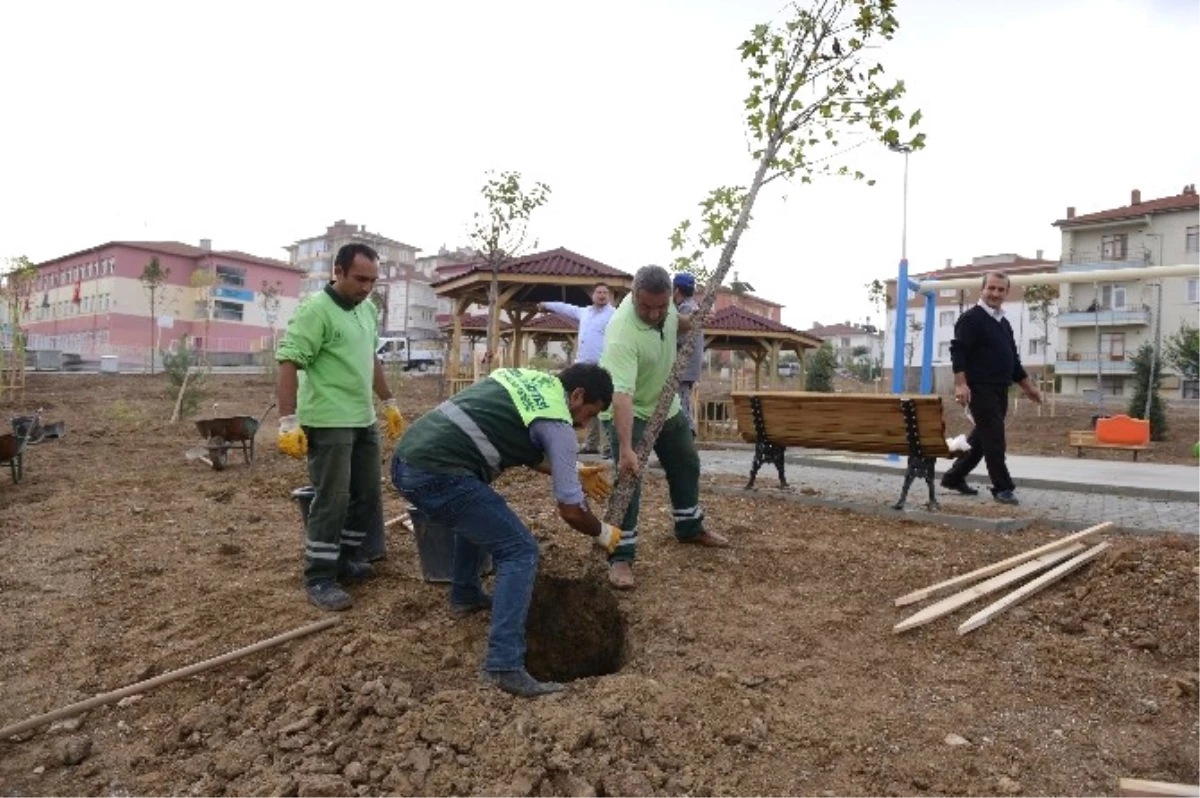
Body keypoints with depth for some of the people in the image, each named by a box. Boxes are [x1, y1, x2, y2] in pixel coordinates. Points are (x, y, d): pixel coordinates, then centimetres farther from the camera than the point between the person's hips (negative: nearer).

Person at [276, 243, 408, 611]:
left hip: (364, 421, 8)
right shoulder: (315, 310, -14)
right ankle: (319, 579, 11)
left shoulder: (368, 309, 11)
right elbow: (288, 364, -18)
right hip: (328, 424, -8)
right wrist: (289, 422, -24)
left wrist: (390, 403, 23)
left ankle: (345, 559, 31)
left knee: (367, 496, 14)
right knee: (332, 500, -2)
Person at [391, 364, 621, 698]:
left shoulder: (526, 378, 19)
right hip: (435, 474, -10)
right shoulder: (557, 425, -4)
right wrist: (604, 533, 21)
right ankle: (504, 666, -7)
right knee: (520, 552, -2)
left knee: (479, 515, 34)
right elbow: (571, 511, 2)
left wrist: (576, 472, 36)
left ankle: (465, 597, 44)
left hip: (406, 458, 10)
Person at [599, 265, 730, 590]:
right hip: (628, 409, -8)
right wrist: (625, 449, -52)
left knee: (686, 465, 18)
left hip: (665, 402, 8)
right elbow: (622, 394, -46)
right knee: (628, 477, -17)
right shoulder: (623, 335, -38)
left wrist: (687, 322, -4)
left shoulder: (664, 304, -17)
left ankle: (690, 528, 38)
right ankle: (621, 556, -8)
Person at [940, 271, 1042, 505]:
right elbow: (957, 351, -17)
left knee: (981, 438, 12)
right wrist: (961, 384, -26)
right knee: (994, 439, -7)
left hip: (1000, 390, 9)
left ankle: (954, 477, 23)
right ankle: (1002, 487, 1)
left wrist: (1029, 386, 23)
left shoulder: (1004, 323, 18)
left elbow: (1013, 359, 24)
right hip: (980, 389, -9)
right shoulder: (971, 318, -9)